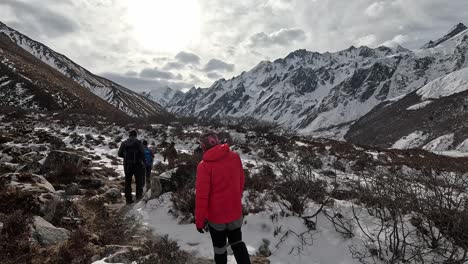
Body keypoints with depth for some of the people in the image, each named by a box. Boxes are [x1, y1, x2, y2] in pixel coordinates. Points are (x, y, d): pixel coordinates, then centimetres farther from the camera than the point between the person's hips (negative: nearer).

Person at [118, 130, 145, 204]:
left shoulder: (124, 143, 3)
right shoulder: (138, 142, -7)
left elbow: (120, 154, 4)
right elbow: (142, 153, -15)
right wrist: (143, 162, -3)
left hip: (127, 165, 3)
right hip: (137, 164, -3)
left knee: (128, 182, 10)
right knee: (139, 180, 14)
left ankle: (128, 199, 11)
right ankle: (139, 195, 9)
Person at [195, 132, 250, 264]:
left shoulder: (204, 165, -21)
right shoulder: (235, 157, -8)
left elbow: (202, 195, -18)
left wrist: (199, 219, -7)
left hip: (216, 215, -3)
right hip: (235, 212, 4)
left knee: (219, 247, 17)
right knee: (237, 241, 23)